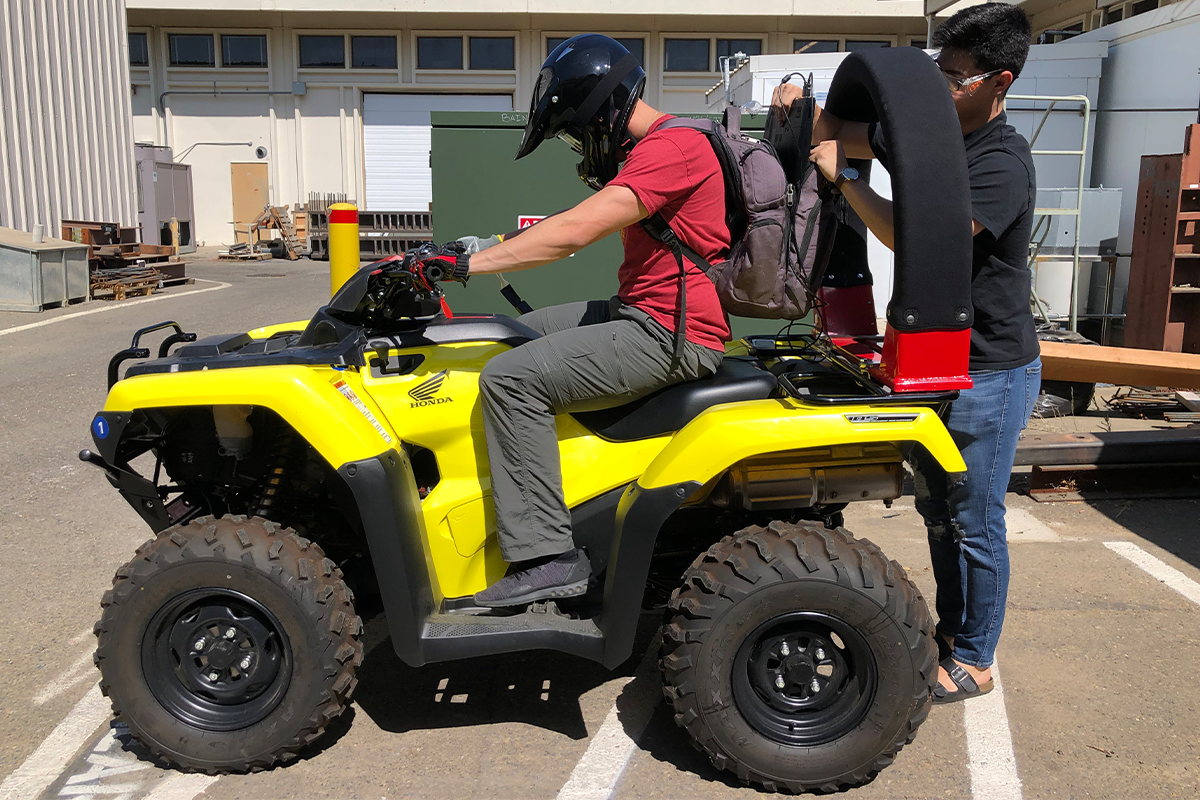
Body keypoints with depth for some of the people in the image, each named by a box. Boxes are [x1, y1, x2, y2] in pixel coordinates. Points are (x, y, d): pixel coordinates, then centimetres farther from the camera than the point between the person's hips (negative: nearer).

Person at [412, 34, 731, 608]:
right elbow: (578, 226, 22)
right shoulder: (649, 148, 18)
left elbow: (574, 233, -26)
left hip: (671, 336, -11)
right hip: (640, 314, 11)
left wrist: (465, 262, -23)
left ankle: (547, 557, -15)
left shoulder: (672, 148, -17)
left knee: (510, 378, -18)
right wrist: (492, 246, 13)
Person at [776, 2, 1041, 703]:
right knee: (939, 510, 19)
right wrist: (801, 106, -7)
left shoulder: (1003, 161, -20)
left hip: (990, 372, -8)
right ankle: (950, 629, 37)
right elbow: (843, 135, 15)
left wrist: (844, 178, -24)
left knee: (975, 522, 3)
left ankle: (973, 661, 20)